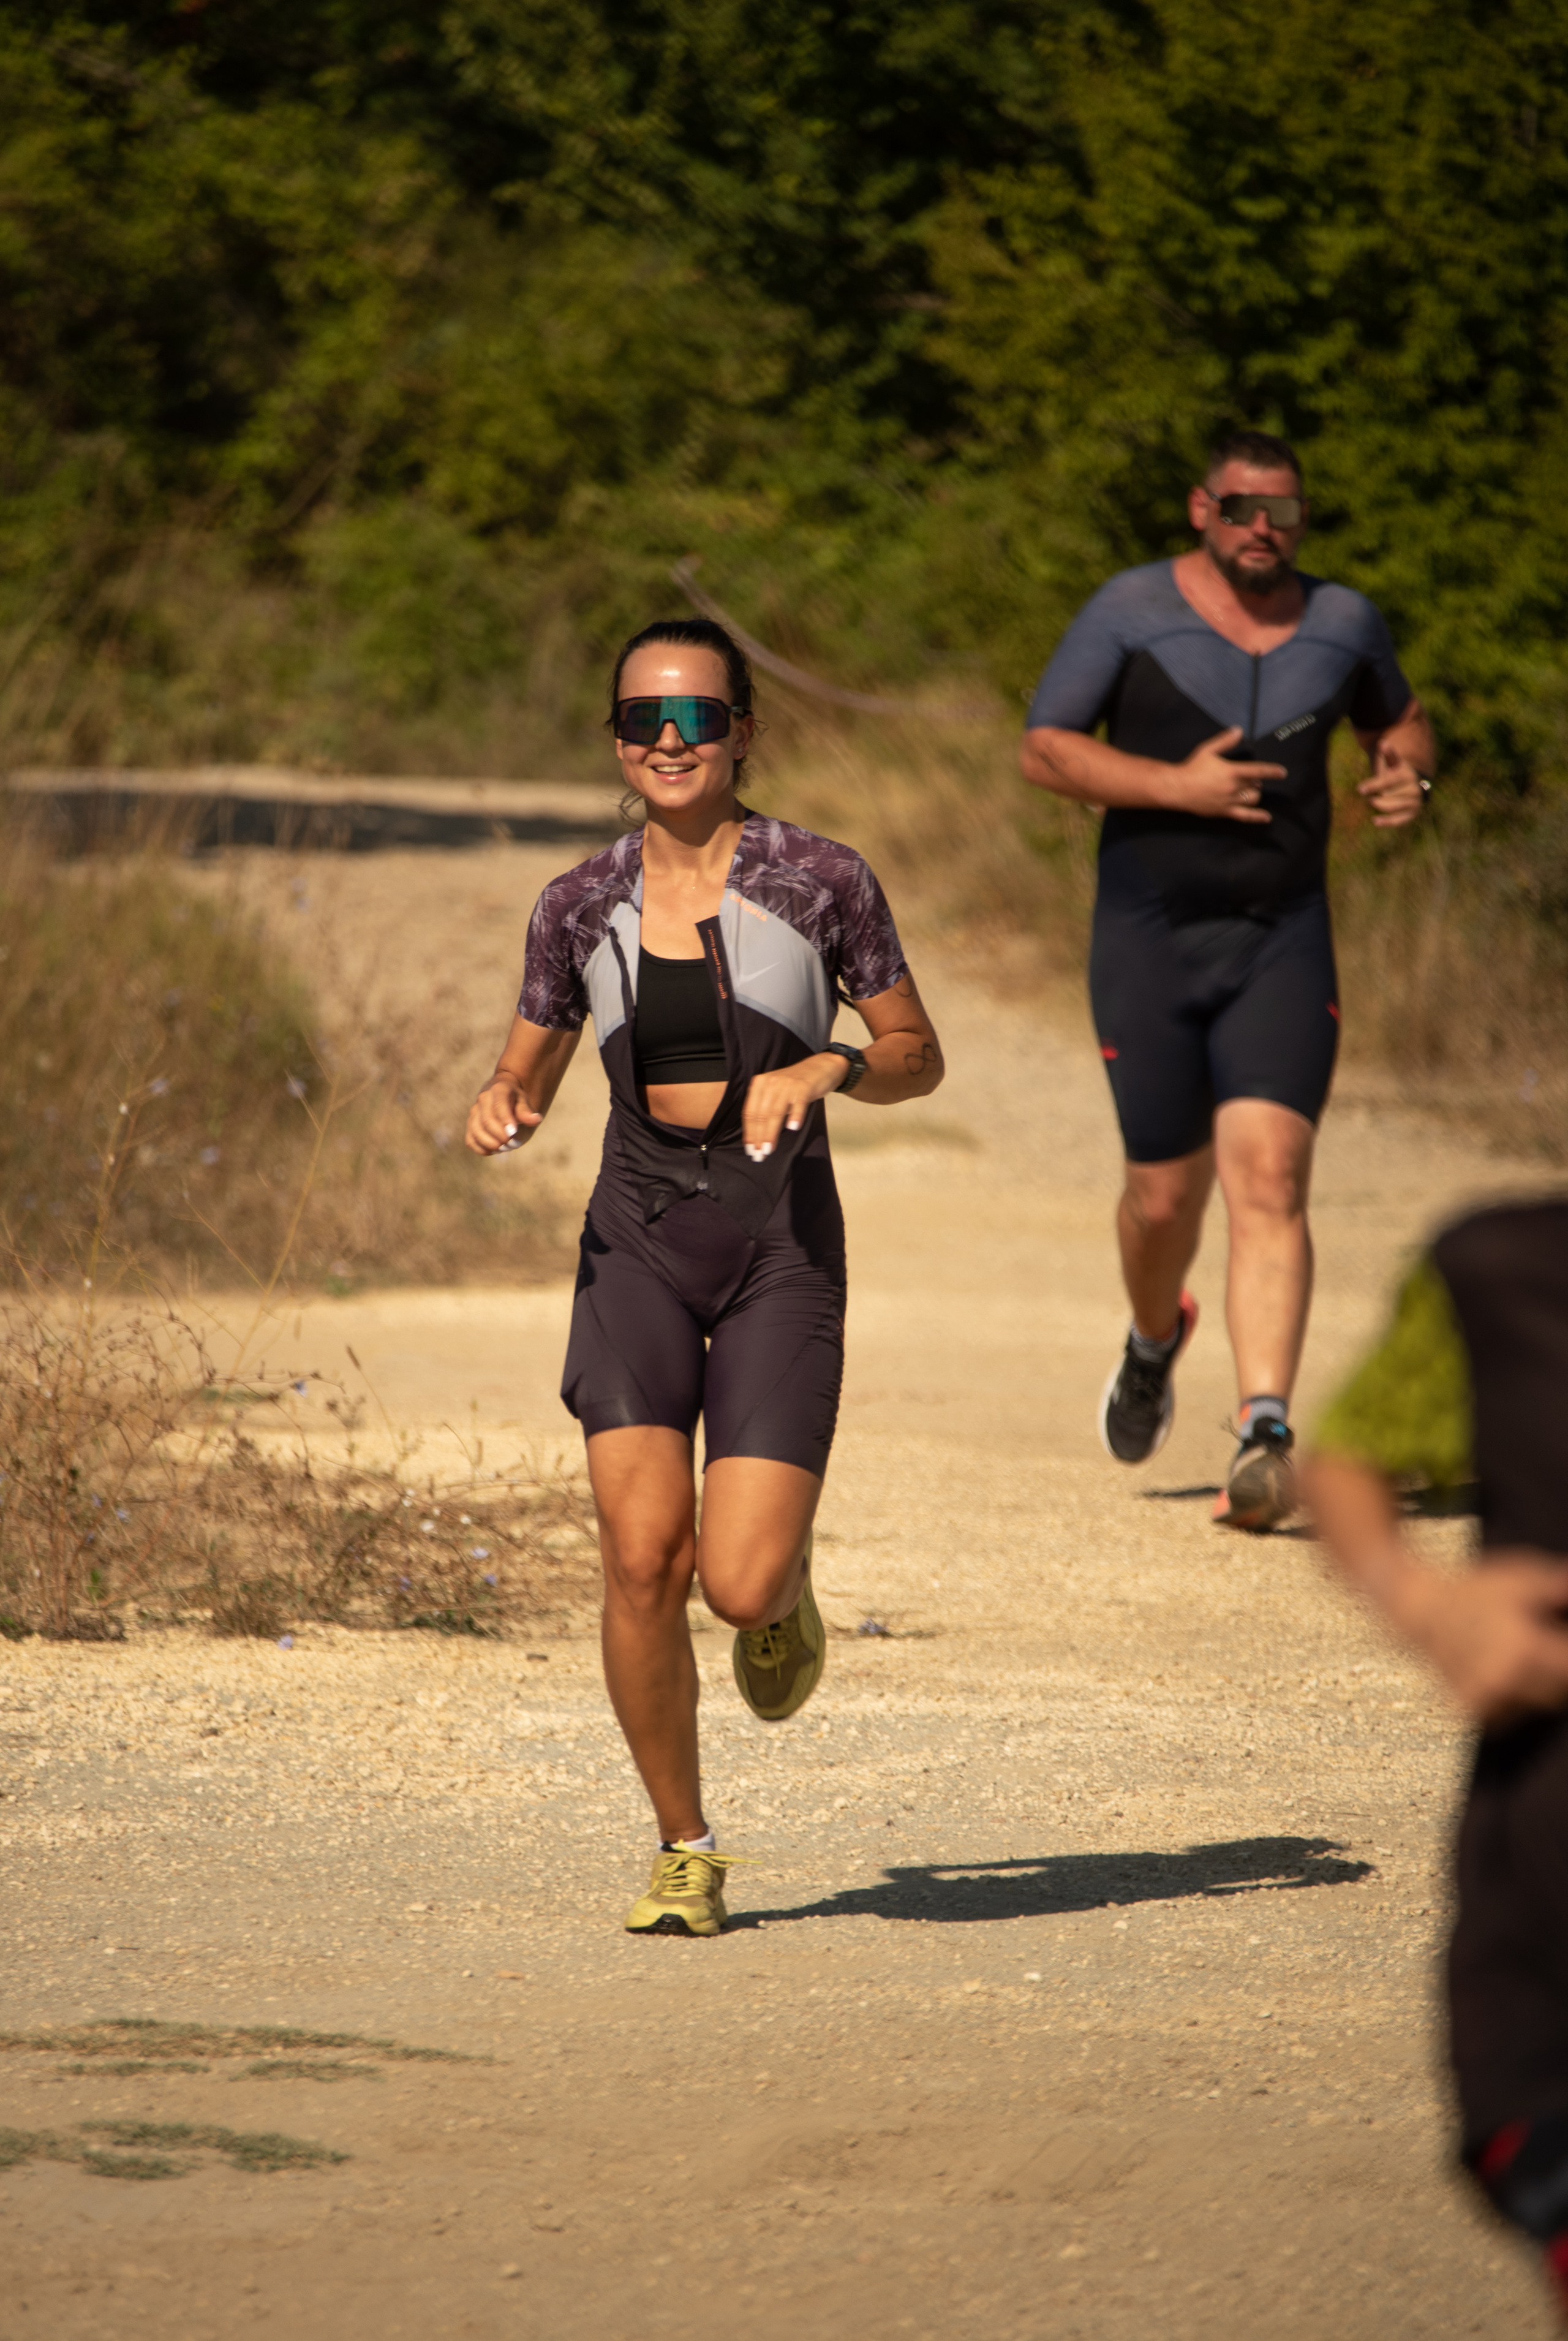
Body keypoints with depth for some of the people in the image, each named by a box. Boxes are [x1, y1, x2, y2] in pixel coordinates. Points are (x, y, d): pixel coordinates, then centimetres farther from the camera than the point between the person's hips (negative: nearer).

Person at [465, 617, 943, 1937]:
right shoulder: (582, 908, 5)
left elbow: (919, 1061, 6)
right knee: (642, 1556, -14)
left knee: (739, 1585, -13)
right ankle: (685, 1853, 5)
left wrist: (826, 1068, -15)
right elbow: (531, 1075, 17)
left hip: (783, 1242, -2)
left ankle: (787, 1578, 27)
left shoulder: (819, 882, -2)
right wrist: (502, 1110, -6)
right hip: (639, 1235, 2)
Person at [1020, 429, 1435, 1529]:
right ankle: (1157, 1339, 42)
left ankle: (1265, 1437, -24)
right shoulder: (1133, 611, -4)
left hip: (1282, 944, 1)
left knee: (1269, 1180, -16)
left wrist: (1408, 773, -1)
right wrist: (1176, 786, -19)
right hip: (1149, 942, -1)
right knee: (1166, 1195, 6)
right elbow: (1043, 748, -7)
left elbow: (1400, 719, 23)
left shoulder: (1342, 622, 5)